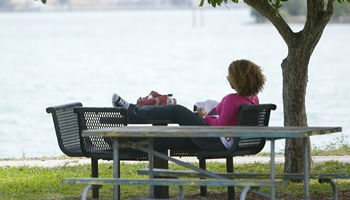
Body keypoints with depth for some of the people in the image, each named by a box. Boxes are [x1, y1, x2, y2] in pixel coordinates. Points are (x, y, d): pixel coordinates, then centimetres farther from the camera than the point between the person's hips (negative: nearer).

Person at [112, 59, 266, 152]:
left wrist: (204, 116, -5)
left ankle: (131, 111, 12)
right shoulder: (253, 98, 3)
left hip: (216, 142, -9)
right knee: (166, 139, 14)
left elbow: (220, 125, -20)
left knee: (176, 111, -2)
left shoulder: (232, 99, -25)